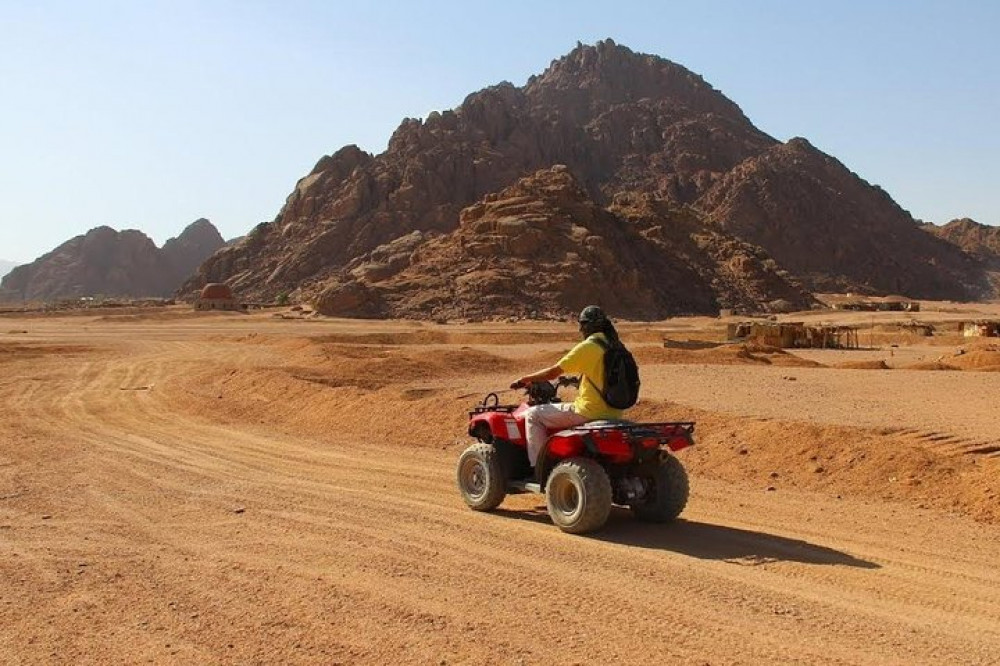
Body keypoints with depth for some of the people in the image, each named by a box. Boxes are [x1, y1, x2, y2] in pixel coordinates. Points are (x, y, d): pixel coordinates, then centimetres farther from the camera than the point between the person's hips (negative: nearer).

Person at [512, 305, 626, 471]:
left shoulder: (587, 347, -13)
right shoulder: (615, 346, 8)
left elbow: (553, 373, -10)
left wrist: (524, 380, 3)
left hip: (590, 411, -8)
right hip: (613, 413, 8)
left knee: (533, 415, 3)